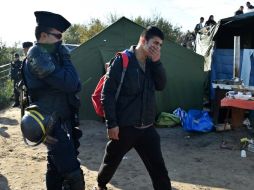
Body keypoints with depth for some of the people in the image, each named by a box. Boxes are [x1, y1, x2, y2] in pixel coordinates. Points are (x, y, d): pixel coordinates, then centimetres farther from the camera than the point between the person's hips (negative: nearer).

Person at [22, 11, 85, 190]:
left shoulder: (51, 54, 13)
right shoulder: (37, 54, -16)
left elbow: (74, 84, 14)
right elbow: (69, 84, -24)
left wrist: (73, 84, -8)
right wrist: (65, 58, -10)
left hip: (61, 120, 10)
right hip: (51, 123, -10)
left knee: (56, 166, 21)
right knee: (73, 175, -12)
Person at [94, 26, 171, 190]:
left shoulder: (151, 63, 7)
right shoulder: (122, 61, -12)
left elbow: (161, 85, 0)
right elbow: (108, 93, -13)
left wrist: (157, 62, -11)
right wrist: (111, 123, -16)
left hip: (147, 128, 4)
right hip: (124, 127, -4)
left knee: (158, 166, 3)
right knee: (111, 161, 18)